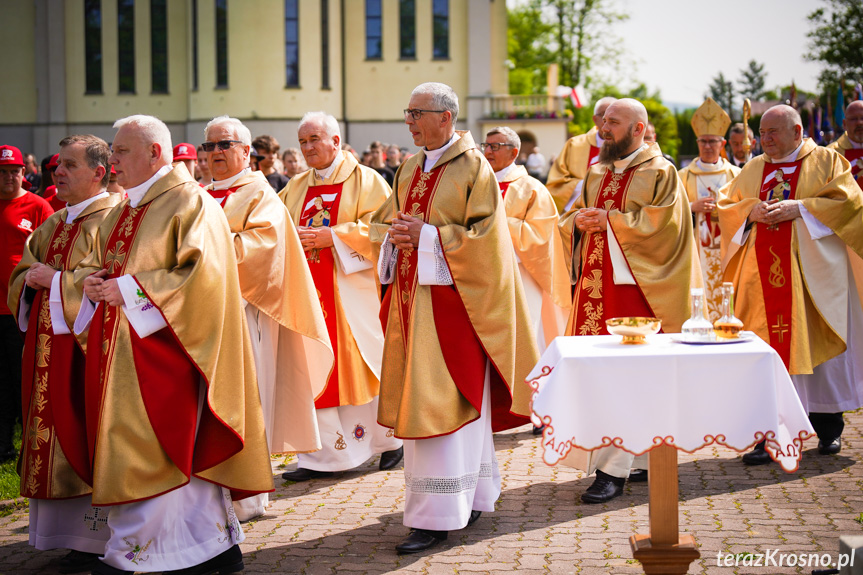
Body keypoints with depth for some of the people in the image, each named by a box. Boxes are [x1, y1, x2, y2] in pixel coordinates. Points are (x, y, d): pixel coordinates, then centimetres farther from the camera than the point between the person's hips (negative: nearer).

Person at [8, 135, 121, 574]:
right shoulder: (54, 225, 18)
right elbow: (21, 275, 21)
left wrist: (54, 280, -15)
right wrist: (31, 278, -2)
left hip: (86, 346, -8)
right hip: (49, 344, 8)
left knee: (87, 437, -6)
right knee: (55, 432, 8)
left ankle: (96, 538, 1)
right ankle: (68, 530, 15)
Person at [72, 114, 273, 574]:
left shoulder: (190, 203, -9)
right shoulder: (120, 212, 18)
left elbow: (203, 273, -19)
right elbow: (93, 265, 26)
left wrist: (130, 289, -20)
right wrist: (92, 283, 1)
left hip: (160, 345, -8)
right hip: (119, 348, 8)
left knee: (150, 450, -7)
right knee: (182, 450, 9)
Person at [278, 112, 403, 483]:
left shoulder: (366, 181, 0)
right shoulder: (296, 188, 15)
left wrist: (330, 236, -17)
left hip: (350, 289, -4)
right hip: (310, 290, 4)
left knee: (360, 366, 2)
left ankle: (393, 437, 22)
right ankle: (326, 456, 5)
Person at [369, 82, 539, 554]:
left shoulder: (474, 169, -8)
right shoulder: (409, 170, 14)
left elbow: (485, 238, -14)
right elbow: (382, 224, 20)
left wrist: (426, 236, -17)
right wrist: (394, 235, -3)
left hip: (453, 298, -8)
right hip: (413, 298, 8)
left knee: (443, 404, -8)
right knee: (420, 402, 10)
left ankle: (436, 518, -5)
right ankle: (473, 496, 22)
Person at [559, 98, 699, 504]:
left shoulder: (660, 173, -1)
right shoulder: (597, 173, 18)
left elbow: (663, 222, -13)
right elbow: (570, 217, 18)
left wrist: (610, 220, -15)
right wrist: (580, 221, -5)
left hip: (635, 284, -7)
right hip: (596, 283, 7)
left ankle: (613, 470, -8)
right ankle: (646, 456, 17)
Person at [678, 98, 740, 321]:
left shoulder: (736, 175, 9)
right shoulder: (684, 177, 9)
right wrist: (693, 207, -12)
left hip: (726, 252, 0)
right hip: (695, 253, 0)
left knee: (724, 303, -6)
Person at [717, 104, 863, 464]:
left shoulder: (826, 161, 4)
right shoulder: (754, 169, 16)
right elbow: (726, 205, 14)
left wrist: (798, 208, -14)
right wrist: (752, 211, -7)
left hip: (812, 271, -3)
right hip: (764, 273, 3)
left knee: (817, 345, 1)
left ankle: (829, 429, 18)